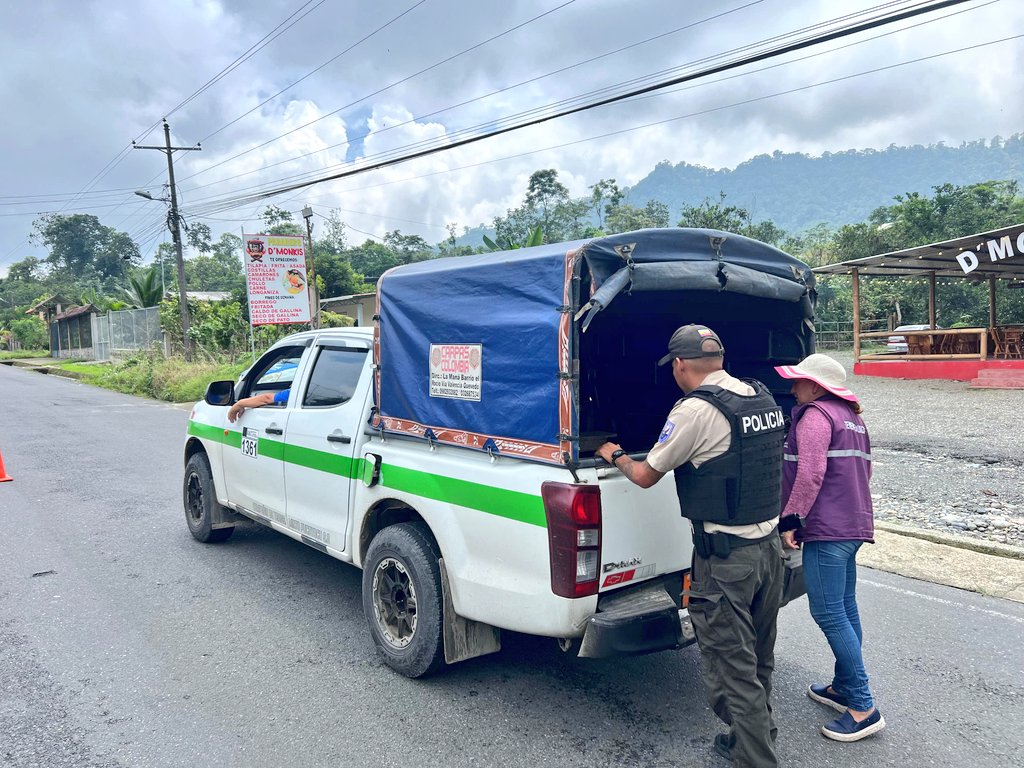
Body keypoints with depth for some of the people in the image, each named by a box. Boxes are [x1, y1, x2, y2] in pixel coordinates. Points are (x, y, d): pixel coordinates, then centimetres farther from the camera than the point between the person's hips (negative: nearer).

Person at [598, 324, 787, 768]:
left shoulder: (697, 410, -17)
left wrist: (615, 456, 11)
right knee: (759, 659, 22)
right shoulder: (764, 398, 6)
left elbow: (645, 476, -8)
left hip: (724, 555, -9)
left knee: (731, 668, 3)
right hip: (770, 543, 9)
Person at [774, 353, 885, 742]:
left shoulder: (815, 415, -13)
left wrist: (790, 520, -15)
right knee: (845, 609, 16)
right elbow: (864, 468, 23)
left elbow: (810, 475, -21)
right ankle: (843, 687, 27)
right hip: (853, 524, 10)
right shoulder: (851, 417, 17)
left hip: (827, 528, -10)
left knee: (828, 613, -6)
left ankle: (863, 708, -2)